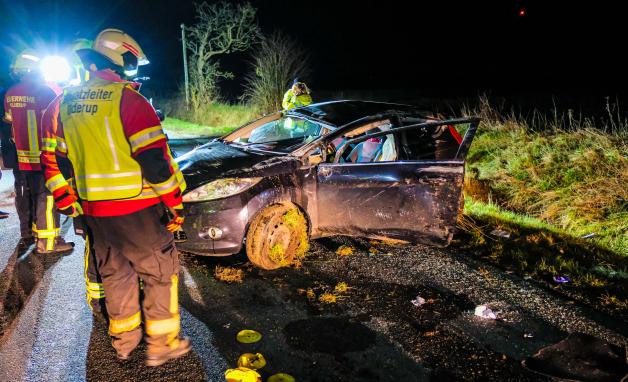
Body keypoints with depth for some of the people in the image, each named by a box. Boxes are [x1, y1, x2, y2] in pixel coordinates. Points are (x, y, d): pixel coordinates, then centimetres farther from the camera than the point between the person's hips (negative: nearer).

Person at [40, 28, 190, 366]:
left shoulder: (64, 103, 10)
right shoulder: (127, 99, -13)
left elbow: (54, 160, 15)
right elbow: (155, 158, -19)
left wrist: (67, 202, 23)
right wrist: (174, 202, -11)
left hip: (92, 211, 7)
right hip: (135, 209, -7)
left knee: (115, 273, 20)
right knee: (160, 271, 7)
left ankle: (123, 339, 33)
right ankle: (161, 344, 14)